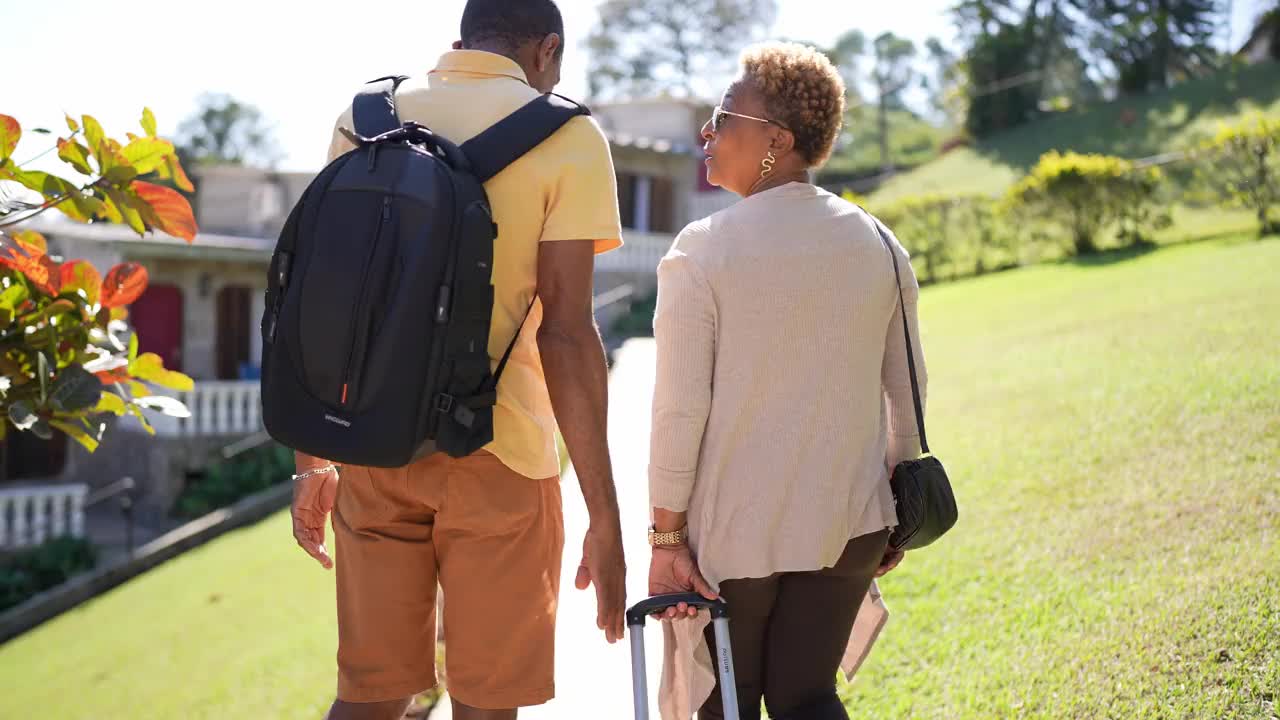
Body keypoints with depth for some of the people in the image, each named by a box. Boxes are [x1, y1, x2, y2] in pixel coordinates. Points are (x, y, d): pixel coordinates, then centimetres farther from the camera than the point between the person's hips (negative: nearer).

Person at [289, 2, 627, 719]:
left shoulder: (364, 120, 9)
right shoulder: (567, 138, -3)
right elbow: (566, 333, -10)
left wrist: (311, 461, 16)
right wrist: (604, 518, -8)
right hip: (497, 454, -4)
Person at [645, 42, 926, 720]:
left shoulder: (702, 251, -12)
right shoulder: (877, 244, 3)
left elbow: (680, 407, -14)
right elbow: (905, 391, 9)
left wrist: (666, 536, -7)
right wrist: (893, 512, 20)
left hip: (733, 533, -4)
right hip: (849, 523, 4)